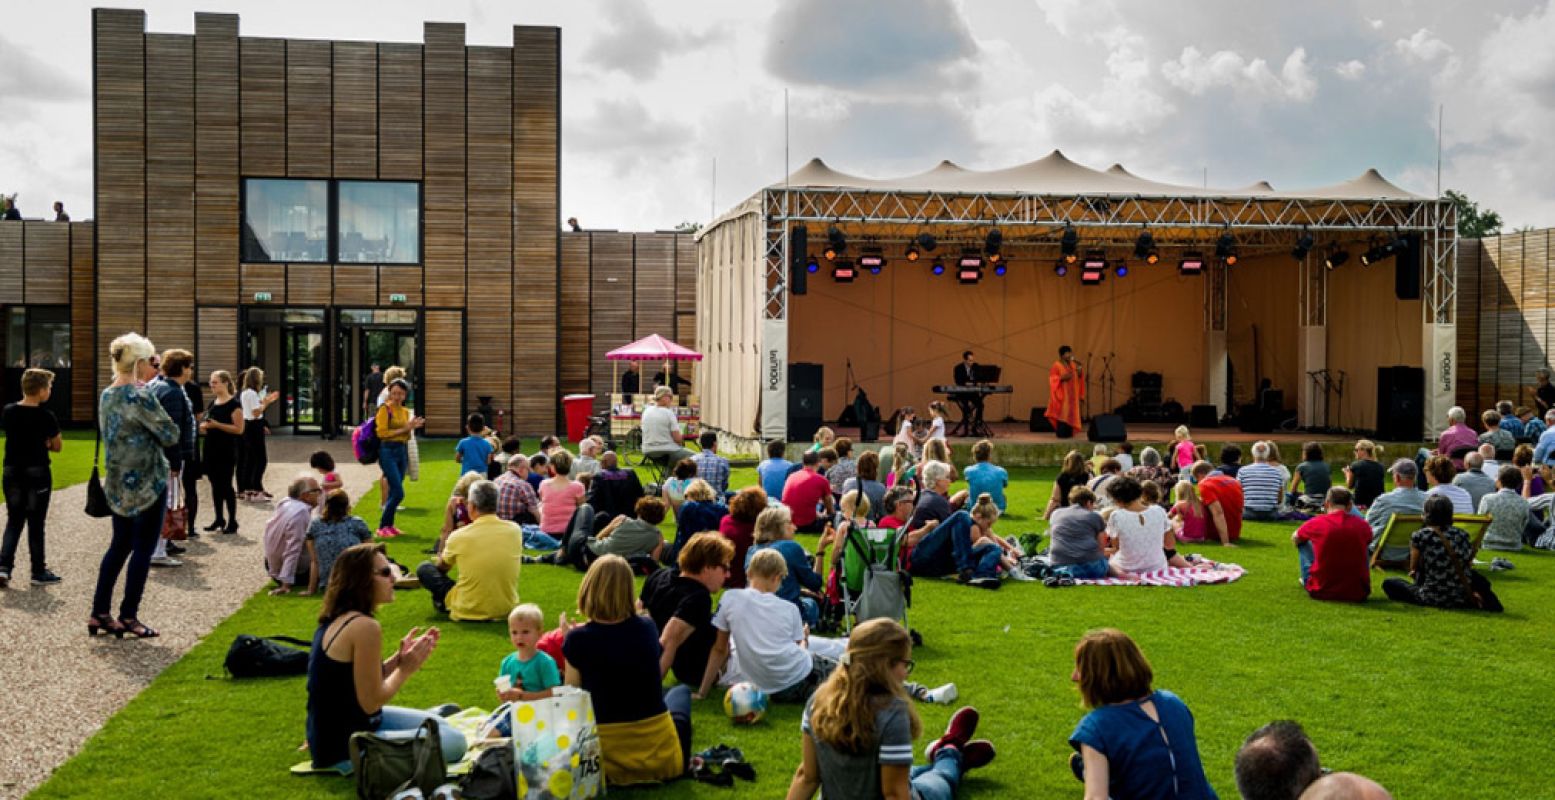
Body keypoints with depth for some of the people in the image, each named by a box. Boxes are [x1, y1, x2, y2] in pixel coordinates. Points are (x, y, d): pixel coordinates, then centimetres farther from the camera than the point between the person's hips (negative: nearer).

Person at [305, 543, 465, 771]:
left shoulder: (335, 619, 6)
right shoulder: (365, 627, -24)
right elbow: (370, 703, -22)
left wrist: (399, 657, 4)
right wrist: (406, 669, -8)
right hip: (344, 750, -10)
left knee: (438, 724, 22)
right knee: (454, 741, -12)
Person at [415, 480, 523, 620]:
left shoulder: (459, 536, -14)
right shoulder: (515, 530, -7)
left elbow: (441, 567, 7)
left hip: (468, 612, -3)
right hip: (507, 609, 3)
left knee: (424, 569, 13)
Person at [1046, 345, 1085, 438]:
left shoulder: (1073, 364, 12)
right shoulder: (1057, 365, -9)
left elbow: (1079, 376, 12)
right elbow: (1052, 379, -13)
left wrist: (1079, 367, -4)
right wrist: (1062, 378, -27)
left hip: (1072, 393, 7)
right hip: (1062, 393, -7)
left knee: (1071, 413, 5)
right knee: (1062, 412, -10)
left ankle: (1068, 432, 10)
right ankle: (1061, 433, -7)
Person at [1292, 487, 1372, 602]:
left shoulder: (1316, 523, -11)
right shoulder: (1362, 525, -6)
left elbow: (1294, 538, 14)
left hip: (1320, 592, -1)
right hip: (1357, 594, 1)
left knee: (1303, 541, 19)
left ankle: (1307, 581, 33)